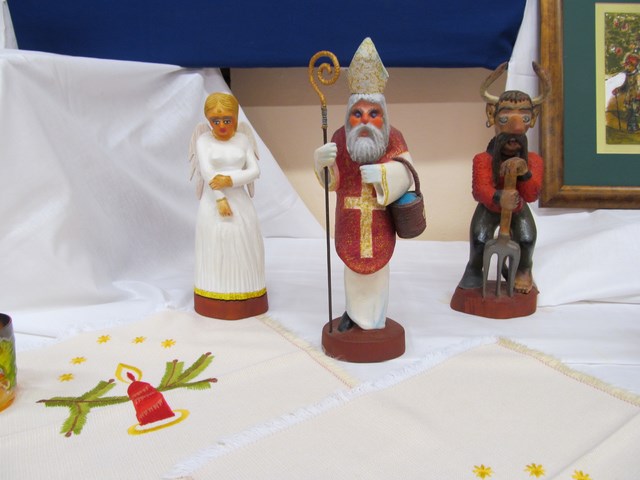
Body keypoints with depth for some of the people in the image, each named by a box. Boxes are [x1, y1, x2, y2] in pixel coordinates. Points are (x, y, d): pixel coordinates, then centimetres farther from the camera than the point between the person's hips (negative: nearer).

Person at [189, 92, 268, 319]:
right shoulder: (204, 140, -1)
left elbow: (255, 171, -2)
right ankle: (216, 303, 10)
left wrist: (230, 180, -17)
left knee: (243, 247, 4)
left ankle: (244, 301, 15)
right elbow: (207, 171, -11)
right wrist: (220, 199, -19)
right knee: (215, 247, 1)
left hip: (240, 200, 2)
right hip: (213, 202, -2)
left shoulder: (243, 139, 6)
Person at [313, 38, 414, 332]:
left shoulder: (393, 138, -7)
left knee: (378, 264, 11)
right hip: (350, 218, 1)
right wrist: (323, 161, -28)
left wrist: (382, 174, -27)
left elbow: (405, 175, -12)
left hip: (380, 219, 0)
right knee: (352, 263, 14)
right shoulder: (340, 138, -6)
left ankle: (374, 317, 28)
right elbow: (332, 182, -9)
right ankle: (354, 312, 33)